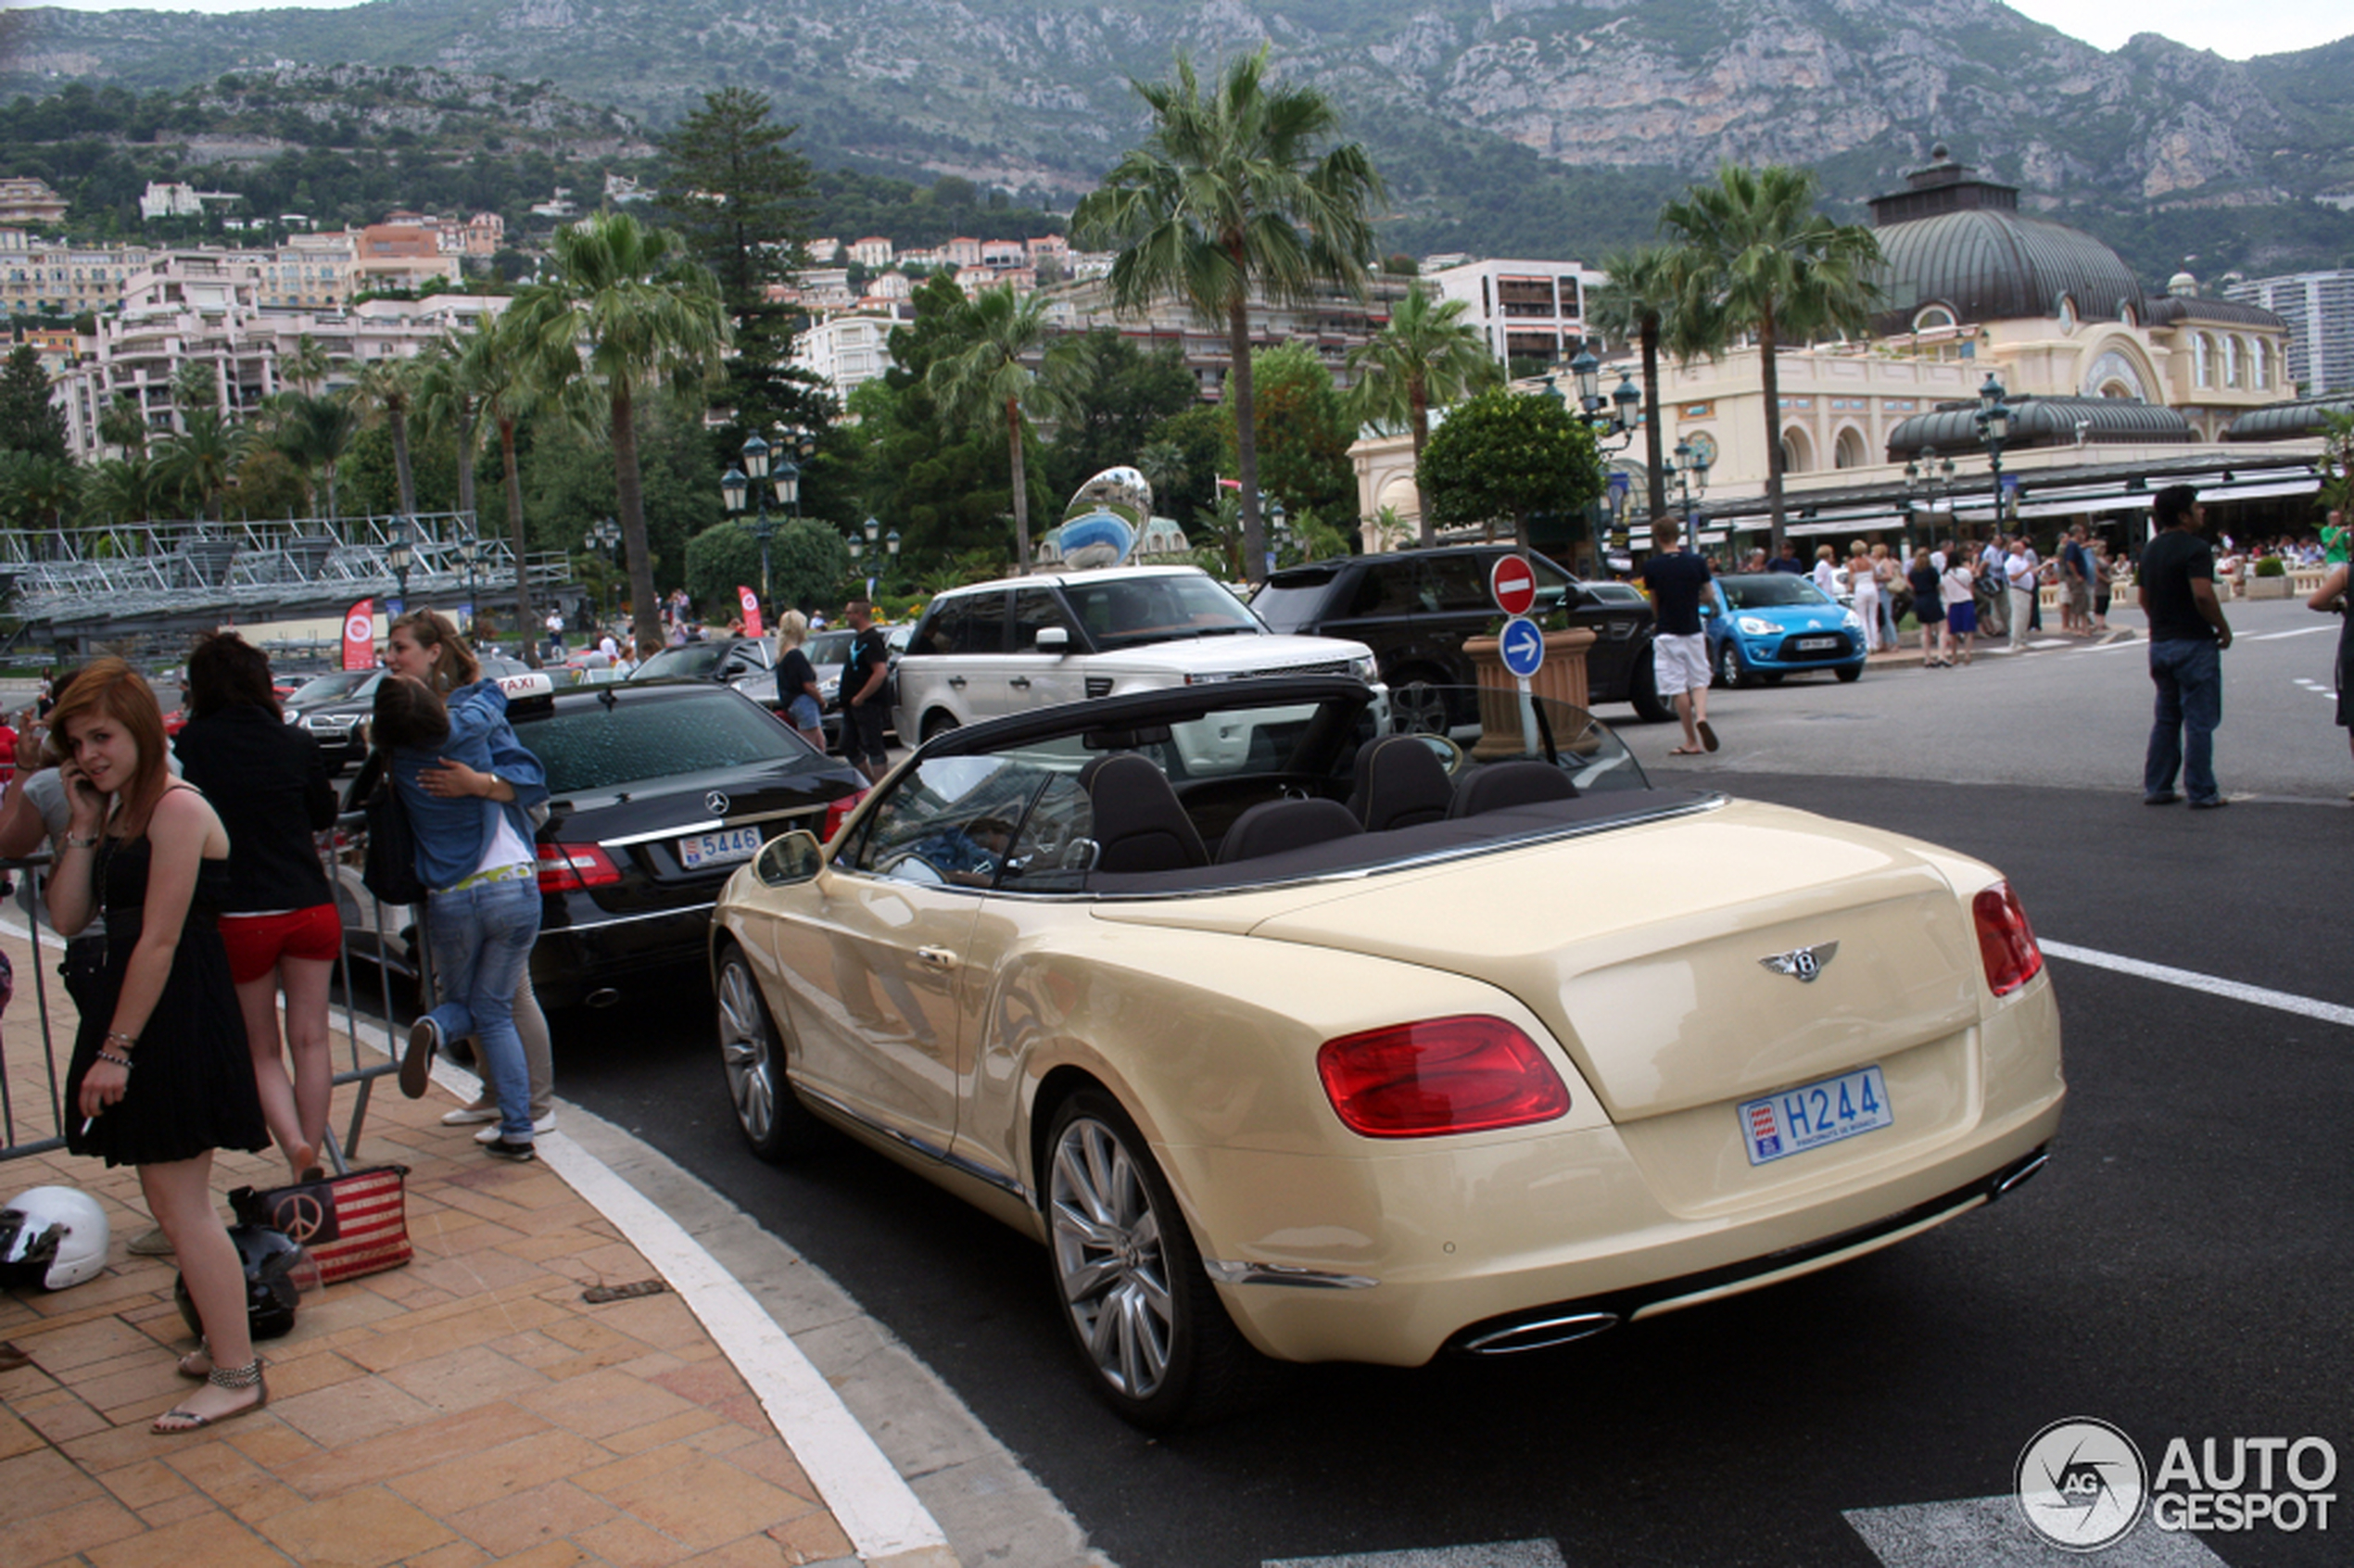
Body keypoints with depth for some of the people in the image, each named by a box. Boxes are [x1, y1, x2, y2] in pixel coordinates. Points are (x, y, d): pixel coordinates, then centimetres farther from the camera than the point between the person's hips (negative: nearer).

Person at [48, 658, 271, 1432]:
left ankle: (235, 1375, 3)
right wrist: (82, 827, -1)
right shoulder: (117, 813, 13)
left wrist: (116, 1050, -19)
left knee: (182, 1208, -5)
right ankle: (223, 1344, 27)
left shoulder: (176, 809, -15)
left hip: (178, 1025, -9)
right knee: (174, 1205, 15)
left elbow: (160, 940, -19)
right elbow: (68, 918, 7)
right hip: (136, 1015, 9)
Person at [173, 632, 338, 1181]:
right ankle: (309, 1159, 14)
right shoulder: (298, 743, -3)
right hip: (310, 910, 2)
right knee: (309, 1041, 11)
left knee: (262, 1051, 12)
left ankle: (294, 1144, -9)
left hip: (237, 919, -1)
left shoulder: (189, 747, -8)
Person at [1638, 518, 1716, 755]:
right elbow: (1707, 593, 6)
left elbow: (1654, 605, -1)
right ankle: (1701, 716, -18)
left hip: (1667, 634, -2)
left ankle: (1692, 742, 2)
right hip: (1693, 631, 2)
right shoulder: (1697, 562, -3)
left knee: (1677, 688, 2)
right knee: (1699, 681, 12)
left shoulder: (1651, 566, -7)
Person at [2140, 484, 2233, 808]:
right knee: (2199, 721, -2)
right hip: (2194, 643, -8)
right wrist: (2223, 627, -13)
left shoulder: (2151, 550, 11)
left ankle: (2156, 787, 15)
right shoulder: (2195, 548, -15)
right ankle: (2201, 792, 1)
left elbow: (2144, 598, 18)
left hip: (2160, 644, 8)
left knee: (2166, 718, 14)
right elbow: (2203, 595, -25)